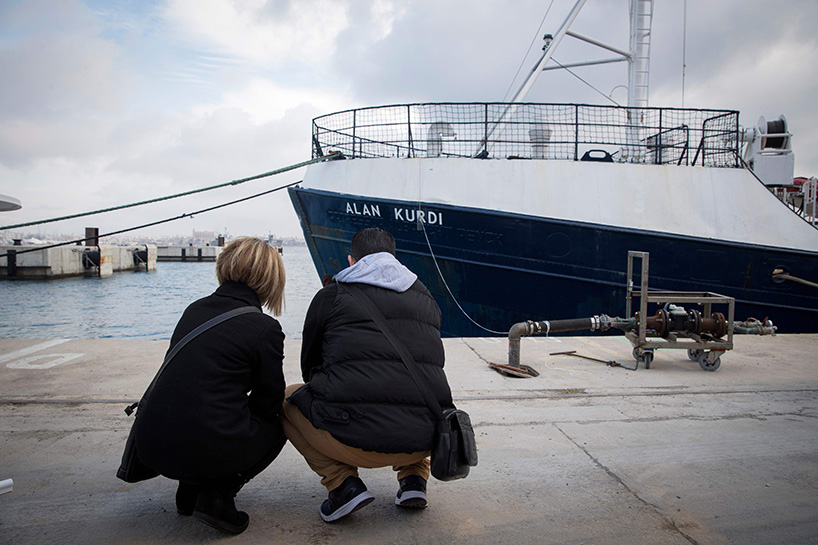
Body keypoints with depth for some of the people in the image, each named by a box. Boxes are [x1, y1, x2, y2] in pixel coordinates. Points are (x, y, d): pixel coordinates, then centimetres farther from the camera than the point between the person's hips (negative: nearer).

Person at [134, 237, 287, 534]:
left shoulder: (195, 309, 11)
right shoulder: (265, 328, -7)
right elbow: (270, 401, 2)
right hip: (208, 449, -7)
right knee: (276, 425, 21)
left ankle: (190, 490, 25)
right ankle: (217, 494, 5)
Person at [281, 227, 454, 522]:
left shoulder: (331, 295, 8)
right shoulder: (426, 299, 16)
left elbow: (310, 365, 20)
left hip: (356, 438, -4)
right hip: (424, 440, 5)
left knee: (285, 398, 23)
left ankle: (342, 482, 7)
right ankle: (414, 477, 19)